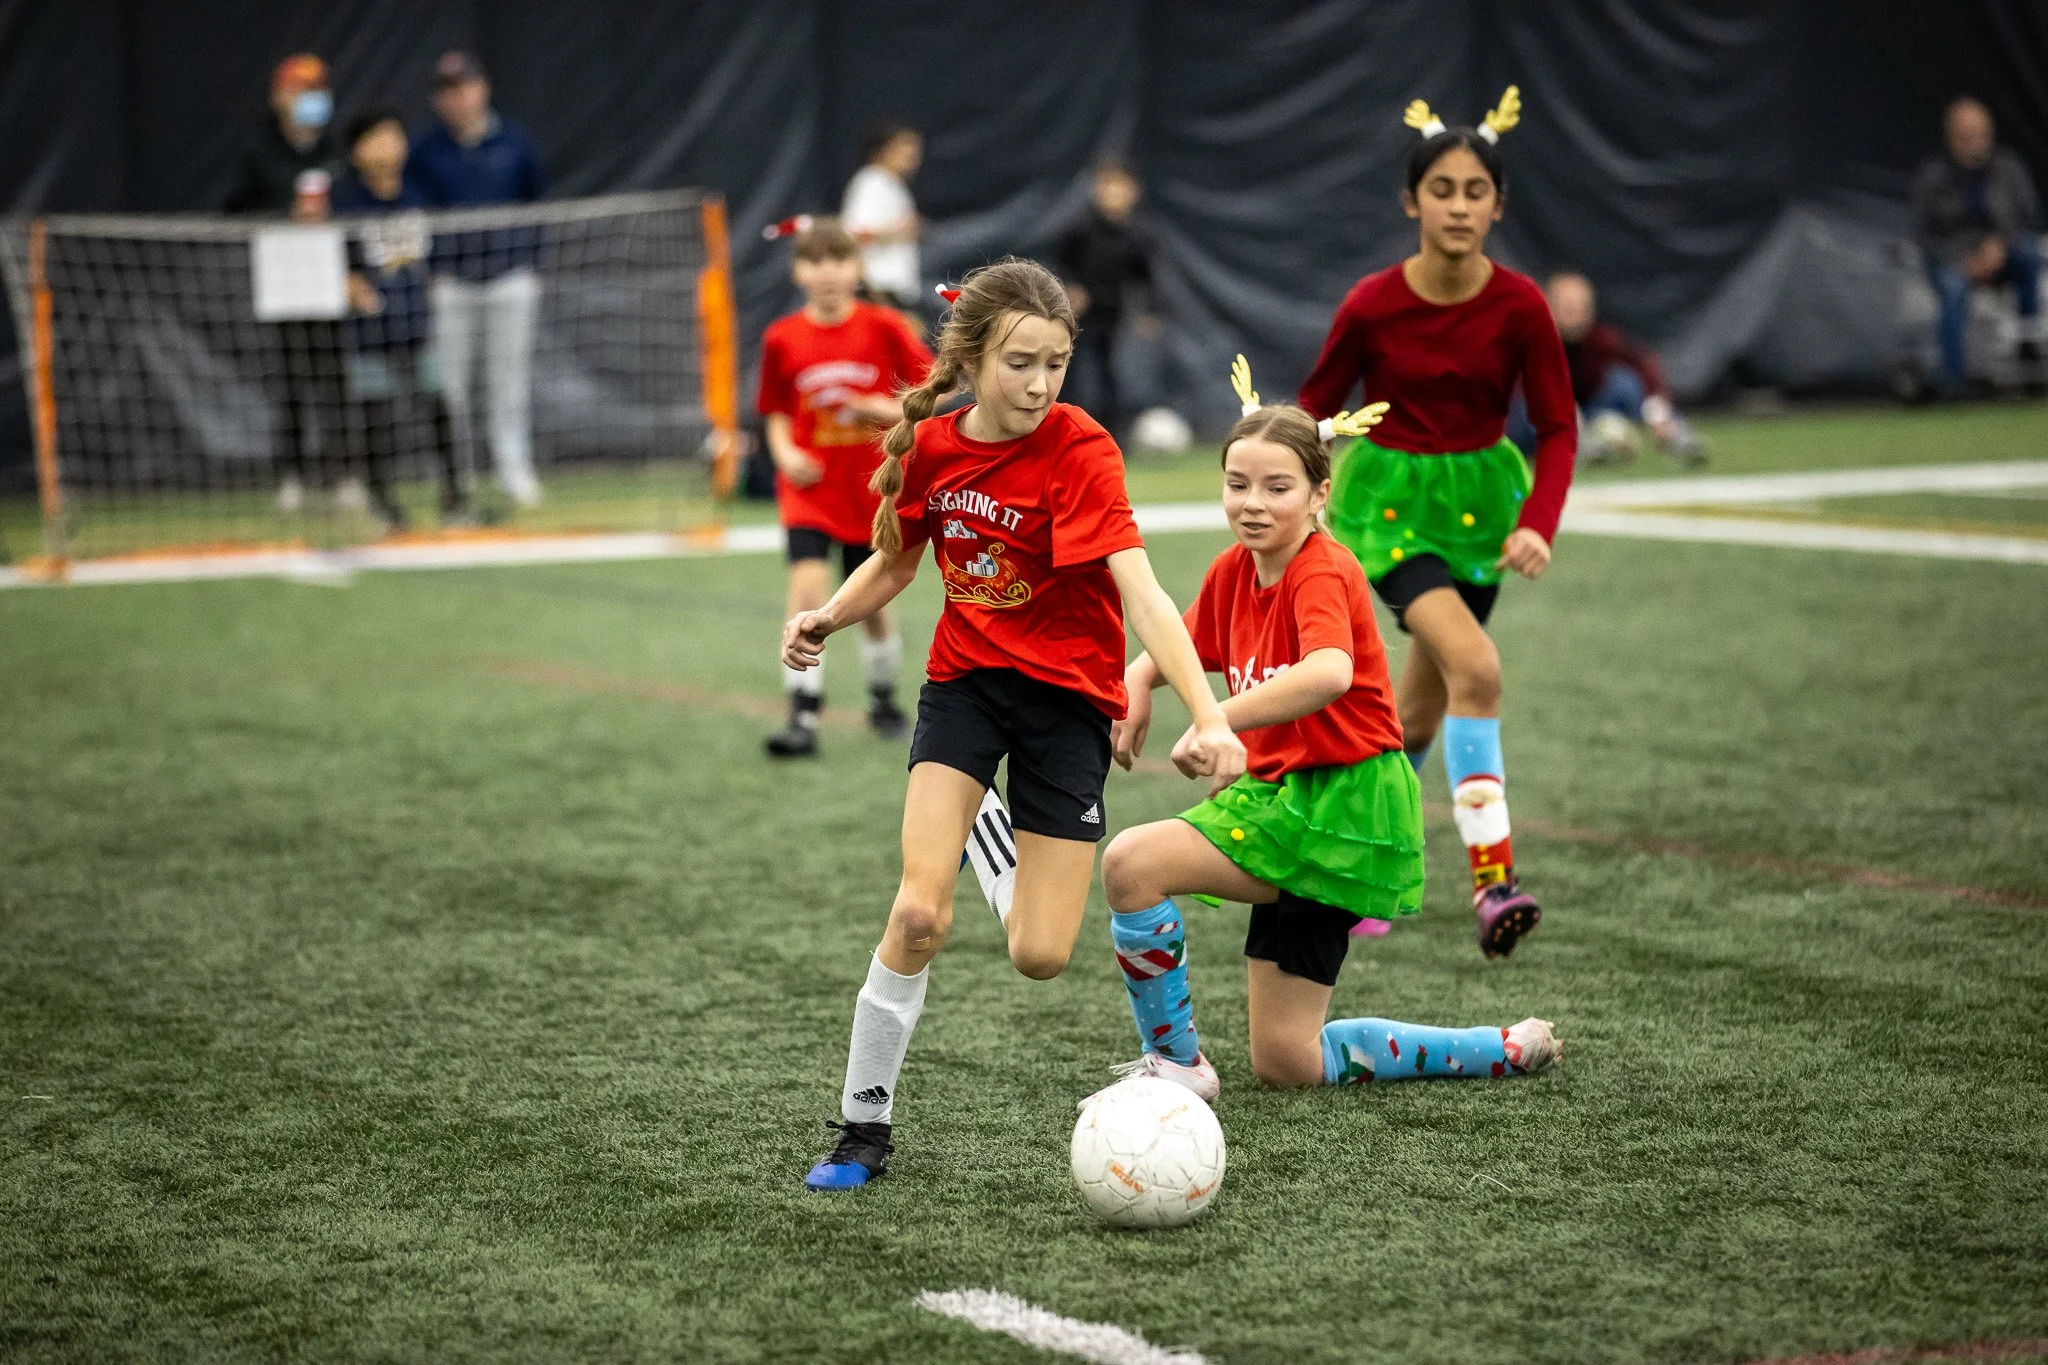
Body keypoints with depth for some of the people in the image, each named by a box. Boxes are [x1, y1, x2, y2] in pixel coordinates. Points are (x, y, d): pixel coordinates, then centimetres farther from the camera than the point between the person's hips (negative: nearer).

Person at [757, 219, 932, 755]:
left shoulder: (884, 327, -6)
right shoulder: (782, 339, -2)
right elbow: (777, 414, 9)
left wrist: (888, 410, -18)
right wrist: (785, 453, -9)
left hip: (873, 487, 0)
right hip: (811, 487, 0)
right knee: (807, 586, -18)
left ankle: (883, 698, 36)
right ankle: (803, 716, -18)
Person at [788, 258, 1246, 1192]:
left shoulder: (1080, 451, -19)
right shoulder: (931, 446, -5)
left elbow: (1141, 593, -29)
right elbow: (896, 561, 15)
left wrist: (1207, 717, -42)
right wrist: (826, 618, -5)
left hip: (1067, 694, -2)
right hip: (964, 682, 2)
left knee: (1040, 957, -5)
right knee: (920, 913, -17)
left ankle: (1019, 881, 33)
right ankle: (864, 1126, -2)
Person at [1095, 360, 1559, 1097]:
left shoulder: (1322, 573, -17)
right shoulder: (1233, 572, 6)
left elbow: (1329, 674, -38)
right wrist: (1136, 684, 1)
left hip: (1343, 801, -9)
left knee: (1131, 862, -23)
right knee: (1287, 1065, 11)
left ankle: (1175, 1063, -6)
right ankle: (1508, 1049, 27)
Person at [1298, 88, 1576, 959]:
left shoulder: (1520, 307, -12)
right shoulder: (1371, 307, -16)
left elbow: (1557, 429, -6)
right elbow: (1315, 409, -2)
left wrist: (1537, 525, -20)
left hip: (1480, 496, 3)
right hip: (1389, 501, -3)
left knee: (1424, 706, 12)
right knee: (1475, 667, -26)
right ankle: (1491, 878, -29)